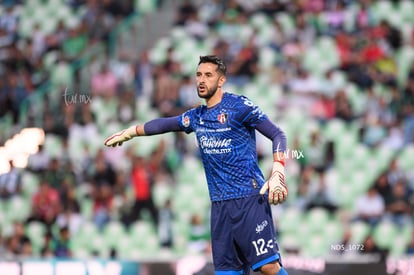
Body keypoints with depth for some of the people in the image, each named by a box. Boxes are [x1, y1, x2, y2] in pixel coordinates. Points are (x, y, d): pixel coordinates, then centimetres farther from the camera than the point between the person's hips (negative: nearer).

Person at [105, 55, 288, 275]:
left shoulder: (238, 106, -5)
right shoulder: (196, 116, 15)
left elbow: (278, 134, -6)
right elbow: (165, 124, 33)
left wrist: (277, 174, -18)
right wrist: (129, 132, 41)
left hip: (249, 198, -6)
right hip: (220, 204, 6)